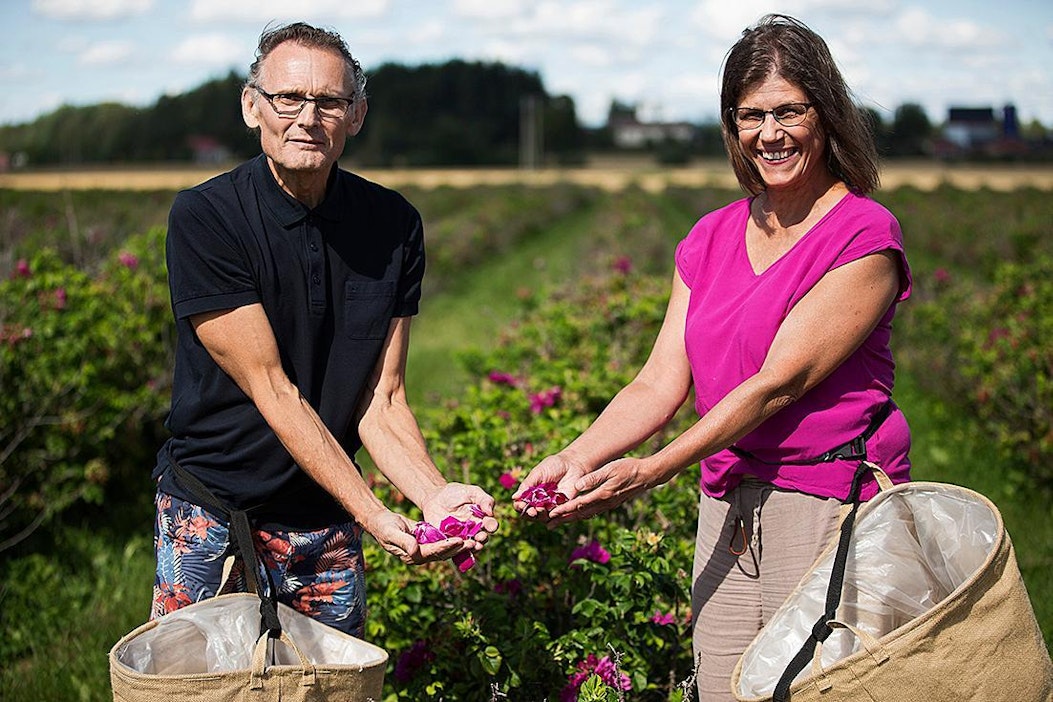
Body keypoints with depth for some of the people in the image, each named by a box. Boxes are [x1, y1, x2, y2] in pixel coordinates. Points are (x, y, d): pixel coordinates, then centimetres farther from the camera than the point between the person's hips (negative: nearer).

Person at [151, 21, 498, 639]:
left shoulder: (394, 225, -2)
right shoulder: (206, 217, -14)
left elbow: (380, 398, -3)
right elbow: (270, 389, -18)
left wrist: (435, 495, -22)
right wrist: (375, 516, -24)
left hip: (330, 527, 3)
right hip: (212, 522, -3)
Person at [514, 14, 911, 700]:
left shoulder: (865, 236, -8)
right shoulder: (711, 239, 12)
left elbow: (779, 381, -15)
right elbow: (662, 382, 6)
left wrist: (649, 471, -21)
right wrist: (575, 459, -12)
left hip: (832, 509, -5)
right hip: (728, 508, 6)